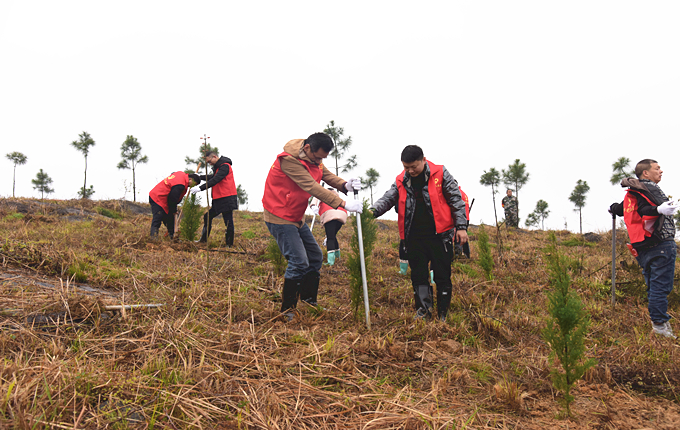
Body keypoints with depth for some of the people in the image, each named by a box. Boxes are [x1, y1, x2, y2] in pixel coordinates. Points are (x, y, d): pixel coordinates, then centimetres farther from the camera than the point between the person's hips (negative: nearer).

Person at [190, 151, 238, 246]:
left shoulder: (225, 166, -14)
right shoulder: (218, 166, 17)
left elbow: (215, 180, -23)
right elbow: (212, 177, 28)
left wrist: (200, 188, -25)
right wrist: (199, 176, 19)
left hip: (227, 199, -10)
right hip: (218, 200, 10)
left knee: (228, 222, -5)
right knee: (207, 217, 15)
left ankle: (229, 245, 2)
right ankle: (203, 239, 25)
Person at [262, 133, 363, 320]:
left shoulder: (314, 158, 4)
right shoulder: (289, 160, -24)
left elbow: (328, 176, -1)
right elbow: (312, 187, -31)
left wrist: (345, 185, -24)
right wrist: (343, 203, -35)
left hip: (296, 218, 9)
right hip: (280, 218, -9)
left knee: (315, 257, 11)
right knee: (299, 262, -14)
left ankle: (308, 302, 24)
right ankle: (287, 311, -1)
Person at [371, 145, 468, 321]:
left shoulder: (440, 173, -3)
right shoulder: (401, 181, 7)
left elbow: (456, 199, 0)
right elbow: (387, 199, 5)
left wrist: (461, 226, -6)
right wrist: (373, 211, -17)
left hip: (439, 234, -3)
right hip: (414, 237, 3)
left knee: (442, 276, 4)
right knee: (418, 275, 7)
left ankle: (443, 315, 16)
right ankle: (423, 310, 18)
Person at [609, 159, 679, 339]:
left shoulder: (632, 193, 17)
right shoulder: (649, 189, -10)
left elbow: (620, 209, 29)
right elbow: (643, 211, -26)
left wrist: (614, 208, 52)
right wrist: (660, 210, -46)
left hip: (642, 247, 9)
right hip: (660, 244, -9)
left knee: (653, 285, 14)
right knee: (661, 285, -7)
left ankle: (658, 322, 20)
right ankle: (660, 324, -5)